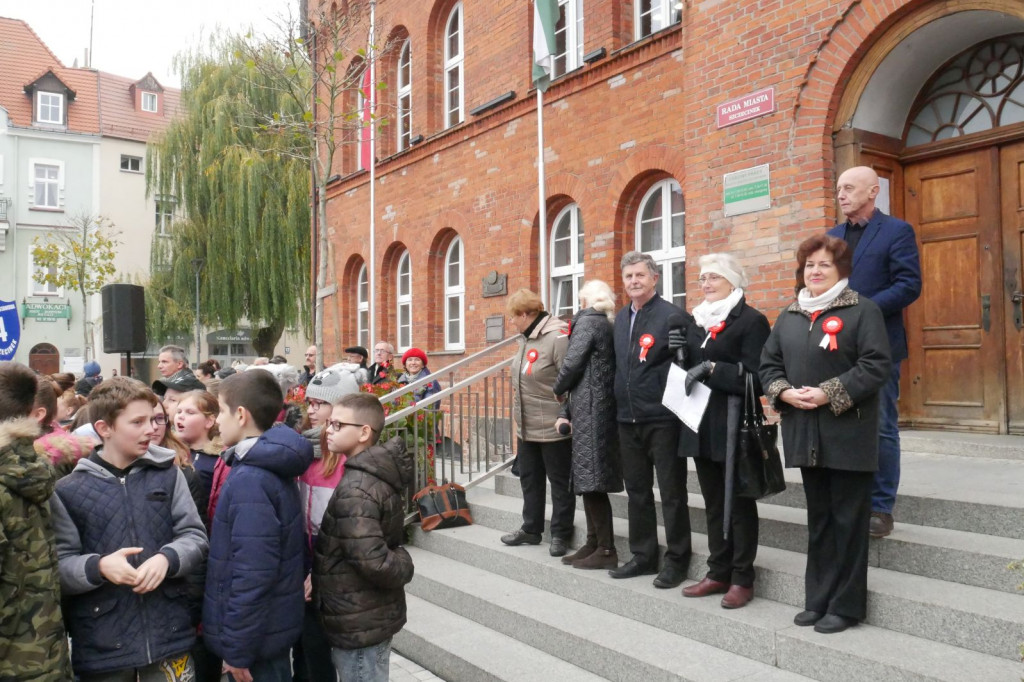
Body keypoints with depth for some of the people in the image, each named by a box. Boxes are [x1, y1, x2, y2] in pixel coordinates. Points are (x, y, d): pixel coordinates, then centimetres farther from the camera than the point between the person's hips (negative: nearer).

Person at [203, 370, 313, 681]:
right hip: (274, 626, 9)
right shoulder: (274, 468, 4)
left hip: (256, 634, -8)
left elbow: (252, 574, -27)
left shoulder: (249, 480, -25)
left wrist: (236, 649, -18)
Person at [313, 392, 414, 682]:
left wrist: (402, 564, -13)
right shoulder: (378, 474, 4)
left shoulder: (355, 489, -25)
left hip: (359, 622, -9)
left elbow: (371, 560, -31)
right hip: (374, 614, 9)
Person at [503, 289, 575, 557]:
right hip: (527, 427, 9)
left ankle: (560, 534, 19)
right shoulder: (526, 337, 9)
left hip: (553, 428, -9)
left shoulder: (557, 337, -20)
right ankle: (531, 529, 31)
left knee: (560, 482, 6)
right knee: (529, 479, 18)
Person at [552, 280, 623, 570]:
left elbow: (573, 363, -15)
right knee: (588, 480, 12)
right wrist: (566, 412, 11)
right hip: (594, 410, 9)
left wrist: (557, 390, 7)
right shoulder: (606, 325, 19)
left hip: (591, 411, -9)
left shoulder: (587, 320, -6)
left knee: (591, 481, -6)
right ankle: (593, 544, 17)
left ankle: (606, 550, -3)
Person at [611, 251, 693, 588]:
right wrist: (620, 406, 14)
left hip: (662, 418, -7)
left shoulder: (672, 315, -10)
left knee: (672, 493, 4)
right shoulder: (621, 319, 13)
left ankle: (677, 560, 17)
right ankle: (643, 555, 28)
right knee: (637, 492, 15)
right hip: (628, 419, 7)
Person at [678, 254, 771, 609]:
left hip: (734, 426, -7)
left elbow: (755, 376, -16)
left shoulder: (752, 321, -8)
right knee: (713, 503, 13)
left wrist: (711, 369, -22)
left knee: (738, 502, 3)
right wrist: (680, 354, 0)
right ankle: (719, 572, 23)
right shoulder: (696, 320, 14)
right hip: (701, 424, 7)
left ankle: (742, 579, 14)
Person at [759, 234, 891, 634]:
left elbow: (876, 365, -13)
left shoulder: (862, 310, -4)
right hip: (805, 432, 5)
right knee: (818, 518, 14)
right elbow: (768, 363, 13)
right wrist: (784, 392, -6)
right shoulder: (789, 316, 12)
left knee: (848, 521, 3)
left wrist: (830, 394, -19)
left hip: (848, 433, -5)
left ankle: (846, 605, 15)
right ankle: (818, 599, 25)